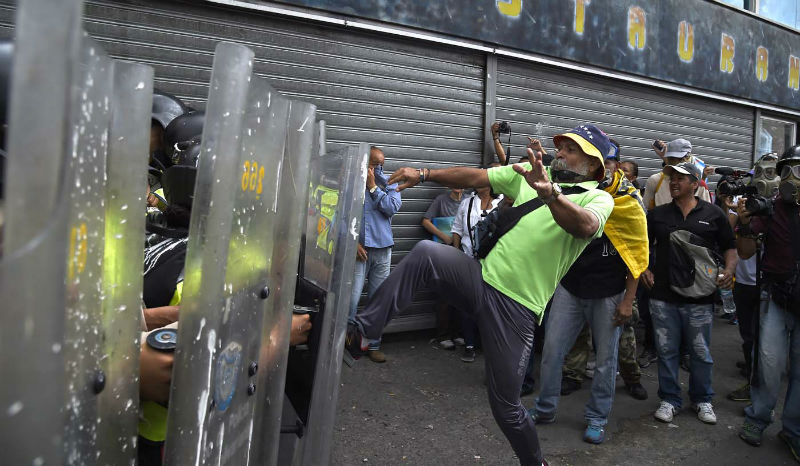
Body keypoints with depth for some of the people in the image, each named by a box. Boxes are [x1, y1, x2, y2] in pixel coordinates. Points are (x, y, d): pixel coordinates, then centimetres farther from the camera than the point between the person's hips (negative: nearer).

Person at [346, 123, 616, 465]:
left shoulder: (598, 198, -2)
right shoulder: (535, 173, 12)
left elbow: (584, 225, -26)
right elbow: (475, 177, 7)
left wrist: (548, 192, -44)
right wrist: (423, 174, -4)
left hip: (517, 307, -4)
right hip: (483, 278, 4)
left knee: (505, 405, 2)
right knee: (426, 252, -24)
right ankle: (360, 334, -19)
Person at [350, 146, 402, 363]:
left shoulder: (389, 183, 11)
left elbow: (393, 207, -6)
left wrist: (373, 187, -5)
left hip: (382, 249, 3)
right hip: (359, 247, -3)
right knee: (351, 298, -8)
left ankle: (374, 345, 16)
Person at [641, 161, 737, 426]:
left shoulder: (713, 214, 5)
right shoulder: (658, 214, 9)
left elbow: (730, 247, 9)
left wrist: (729, 269, -8)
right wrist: (644, 269, -1)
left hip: (699, 297, -1)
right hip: (662, 296, 1)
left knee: (701, 353, 11)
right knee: (666, 351, 8)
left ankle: (702, 399, 30)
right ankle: (669, 399, 22)